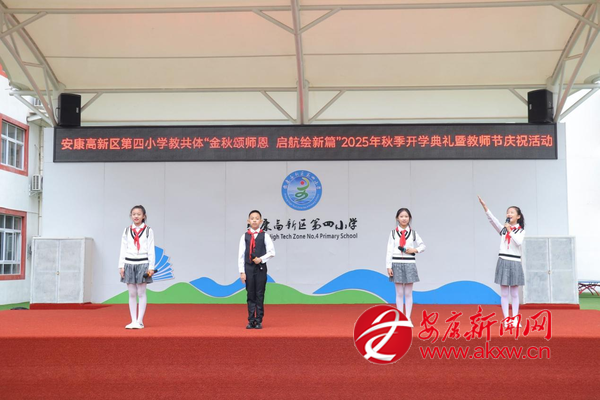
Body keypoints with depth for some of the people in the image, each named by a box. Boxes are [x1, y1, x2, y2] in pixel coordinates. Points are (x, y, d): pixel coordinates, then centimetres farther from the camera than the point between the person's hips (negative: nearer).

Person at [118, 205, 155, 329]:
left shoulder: (148, 231, 1)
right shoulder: (127, 231, 8)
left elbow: (151, 250, -1)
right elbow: (123, 249, 9)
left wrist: (151, 267, -6)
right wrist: (121, 266, 4)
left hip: (142, 264, -3)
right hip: (129, 264, 3)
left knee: (141, 293, -1)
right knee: (132, 294, 5)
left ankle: (140, 321, 3)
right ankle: (133, 321, 10)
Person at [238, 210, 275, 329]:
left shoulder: (264, 236, -1)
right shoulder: (245, 236, 2)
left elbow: (272, 252, 1)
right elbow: (241, 255, 1)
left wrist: (261, 259, -14)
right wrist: (242, 272, -3)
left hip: (261, 268, -1)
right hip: (248, 268, 1)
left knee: (260, 295, 3)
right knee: (250, 295, 6)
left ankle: (259, 321, 9)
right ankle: (251, 321, 12)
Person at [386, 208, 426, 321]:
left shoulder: (413, 233, 5)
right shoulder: (393, 233, 2)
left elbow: (423, 246, 14)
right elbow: (389, 251, -1)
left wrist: (414, 250, -6)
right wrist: (389, 266, -7)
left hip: (409, 264, 1)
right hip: (397, 264, -1)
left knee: (408, 293, 4)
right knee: (399, 293, 4)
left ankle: (408, 318, 11)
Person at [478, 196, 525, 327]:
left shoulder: (521, 230, 4)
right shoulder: (502, 228, 6)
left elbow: (519, 242, -15)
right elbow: (491, 219, -9)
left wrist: (510, 230, -13)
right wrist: (484, 205, -22)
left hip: (515, 262, -1)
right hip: (503, 261, 1)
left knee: (514, 293, 5)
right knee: (504, 293, 1)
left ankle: (515, 318, 12)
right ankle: (506, 319, 5)